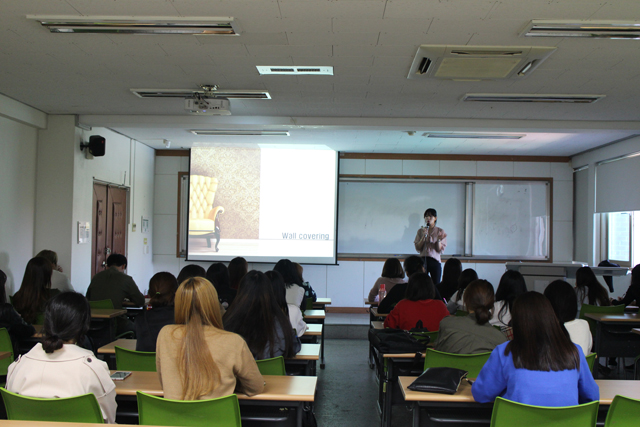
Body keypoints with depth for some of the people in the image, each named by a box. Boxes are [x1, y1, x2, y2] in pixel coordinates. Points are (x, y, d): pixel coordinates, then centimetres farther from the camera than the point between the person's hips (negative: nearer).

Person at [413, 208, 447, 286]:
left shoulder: (440, 231, 2)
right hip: (423, 260, 1)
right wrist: (424, 236, -10)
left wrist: (438, 240, -19)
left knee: (436, 285, -2)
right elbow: (417, 248, 0)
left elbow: (440, 250, -2)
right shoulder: (420, 231, 7)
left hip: (435, 261, -1)